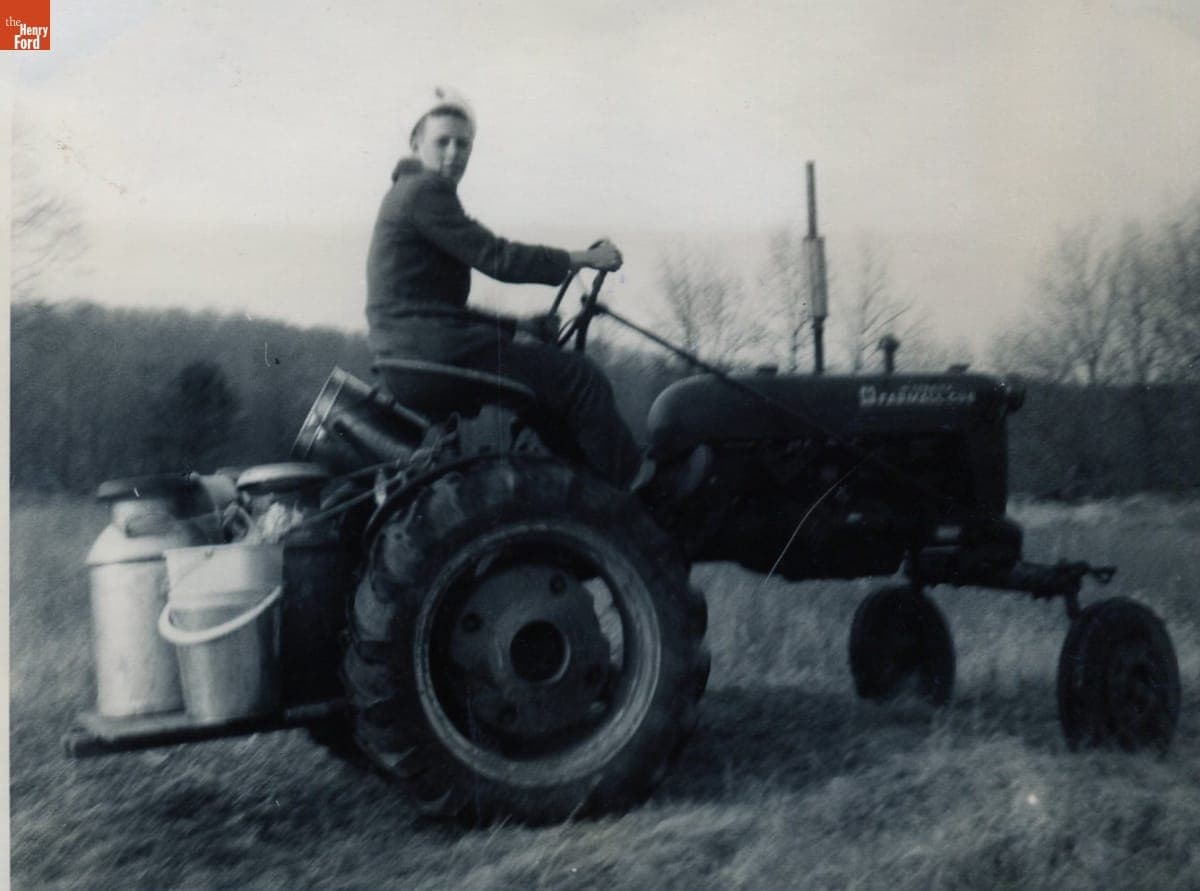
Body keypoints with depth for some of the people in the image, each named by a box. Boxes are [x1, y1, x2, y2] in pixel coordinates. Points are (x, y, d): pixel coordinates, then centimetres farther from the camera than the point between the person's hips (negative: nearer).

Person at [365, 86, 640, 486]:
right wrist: (581, 258, -8)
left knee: (560, 368, 20)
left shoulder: (409, 194, 24)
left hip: (413, 350, 11)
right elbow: (496, 258, -16)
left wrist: (519, 325, 18)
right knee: (583, 379, -12)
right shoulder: (424, 191, -9)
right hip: (432, 345, -11)